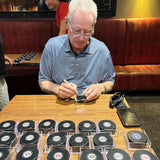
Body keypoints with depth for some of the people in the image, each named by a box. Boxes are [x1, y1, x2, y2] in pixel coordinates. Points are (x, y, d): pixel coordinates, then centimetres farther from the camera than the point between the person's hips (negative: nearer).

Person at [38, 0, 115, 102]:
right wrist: (57, 89, -19)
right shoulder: (52, 46, -7)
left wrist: (101, 87, -12)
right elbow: (43, 81, 1)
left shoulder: (102, 50, -5)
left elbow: (110, 81, 9)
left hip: (91, 103, 1)